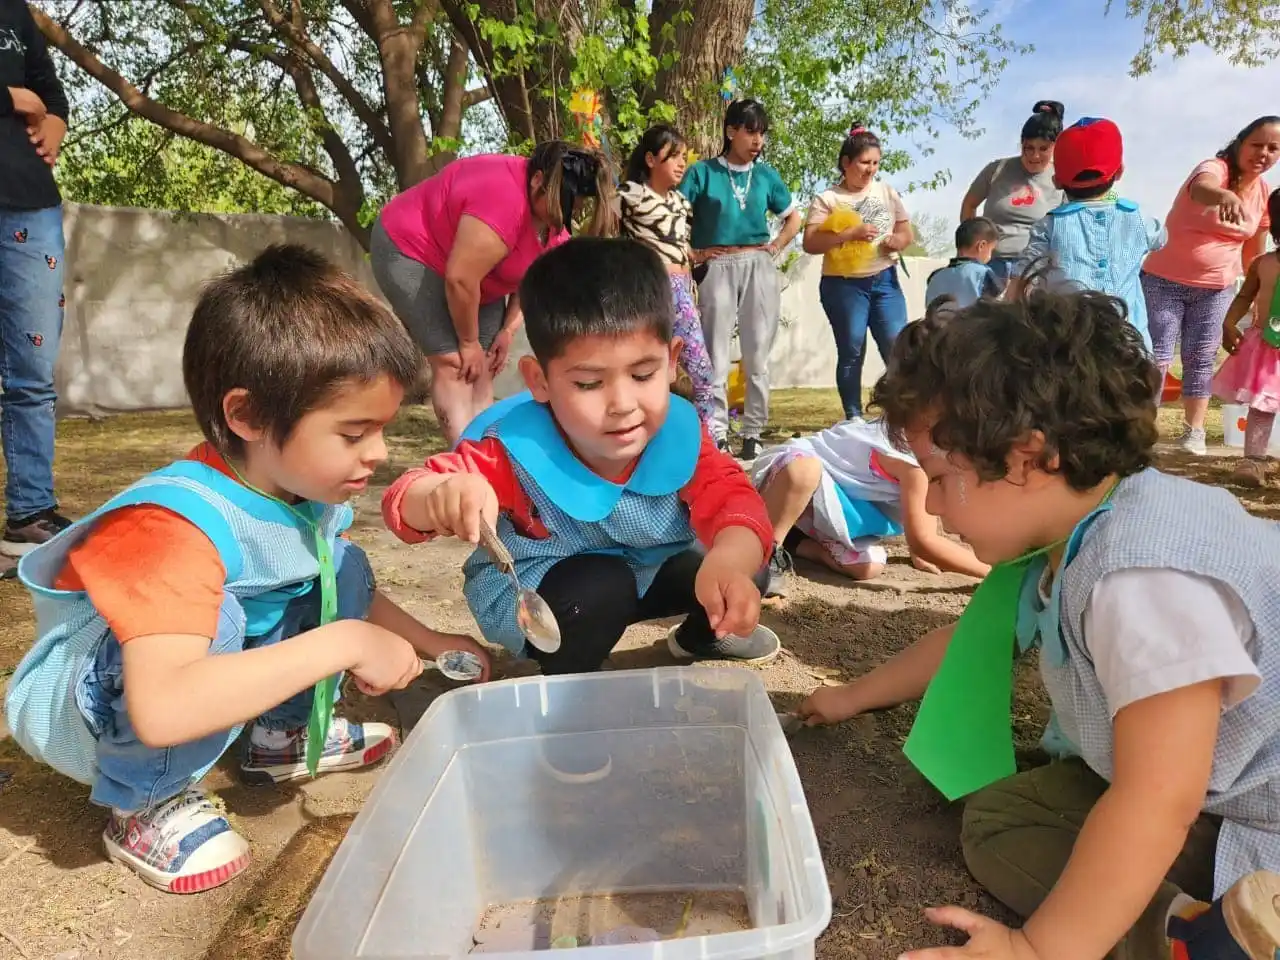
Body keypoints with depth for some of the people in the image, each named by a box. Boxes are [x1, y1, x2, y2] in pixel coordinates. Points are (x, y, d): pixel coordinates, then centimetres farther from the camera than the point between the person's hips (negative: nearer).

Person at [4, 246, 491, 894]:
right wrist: (342, 644, -44)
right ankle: (145, 805, -11)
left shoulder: (310, 487, -12)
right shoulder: (179, 525, -36)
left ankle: (278, 737, 11)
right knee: (213, 620, -36)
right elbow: (162, 710, -49)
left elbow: (351, 598, 9)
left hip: (210, 675, 7)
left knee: (344, 567, -4)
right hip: (76, 709, -7)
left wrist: (430, 643, -2)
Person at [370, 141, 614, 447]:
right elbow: (460, 277, -33)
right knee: (455, 364, -17)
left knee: (482, 368, 0)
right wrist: (469, 342, -21)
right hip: (410, 250, -8)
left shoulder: (553, 213, -7)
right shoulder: (503, 197, -35)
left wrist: (508, 330, -7)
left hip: (469, 266, 8)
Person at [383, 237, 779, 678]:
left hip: (645, 575, 5)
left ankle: (700, 636, 26)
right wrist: (440, 496, -57)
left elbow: (732, 500, -28)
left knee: (746, 567, -8)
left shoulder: (679, 435, -22)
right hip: (526, 595, -4)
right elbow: (403, 502, -30)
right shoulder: (516, 447, -31)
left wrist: (729, 561, -54)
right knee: (599, 586, -35)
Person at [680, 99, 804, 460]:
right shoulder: (703, 172, 0)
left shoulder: (765, 174, 10)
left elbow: (794, 219, 22)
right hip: (718, 269, -3)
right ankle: (717, 435, 6)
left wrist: (775, 247, 8)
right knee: (716, 357, 0)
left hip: (759, 268, 3)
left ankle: (753, 433, 14)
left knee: (757, 356, 5)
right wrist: (692, 254, -7)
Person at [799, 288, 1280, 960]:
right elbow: (972, 637, 17)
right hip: (1208, 803, 10)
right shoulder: (1063, 534, -1)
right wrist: (856, 696, 26)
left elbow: (1158, 803, -33)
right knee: (996, 819, 1)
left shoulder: (1143, 577, -33)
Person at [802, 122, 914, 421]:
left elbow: (907, 233, 16)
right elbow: (810, 243, -13)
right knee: (851, 352, 0)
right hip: (843, 285, -3)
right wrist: (850, 234, -22)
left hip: (885, 281, 3)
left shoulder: (887, 192, 9)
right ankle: (853, 417, 10)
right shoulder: (827, 199, -3)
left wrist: (896, 241, -8)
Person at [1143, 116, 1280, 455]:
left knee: (1201, 359, 6)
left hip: (1217, 289, 5)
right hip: (1165, 280, -5)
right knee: (1157, 356, -6)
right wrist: (1224, 195, -65)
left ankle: (1194, 431, 14)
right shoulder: (1215, 168, -15)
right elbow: (1200, 189, -43)